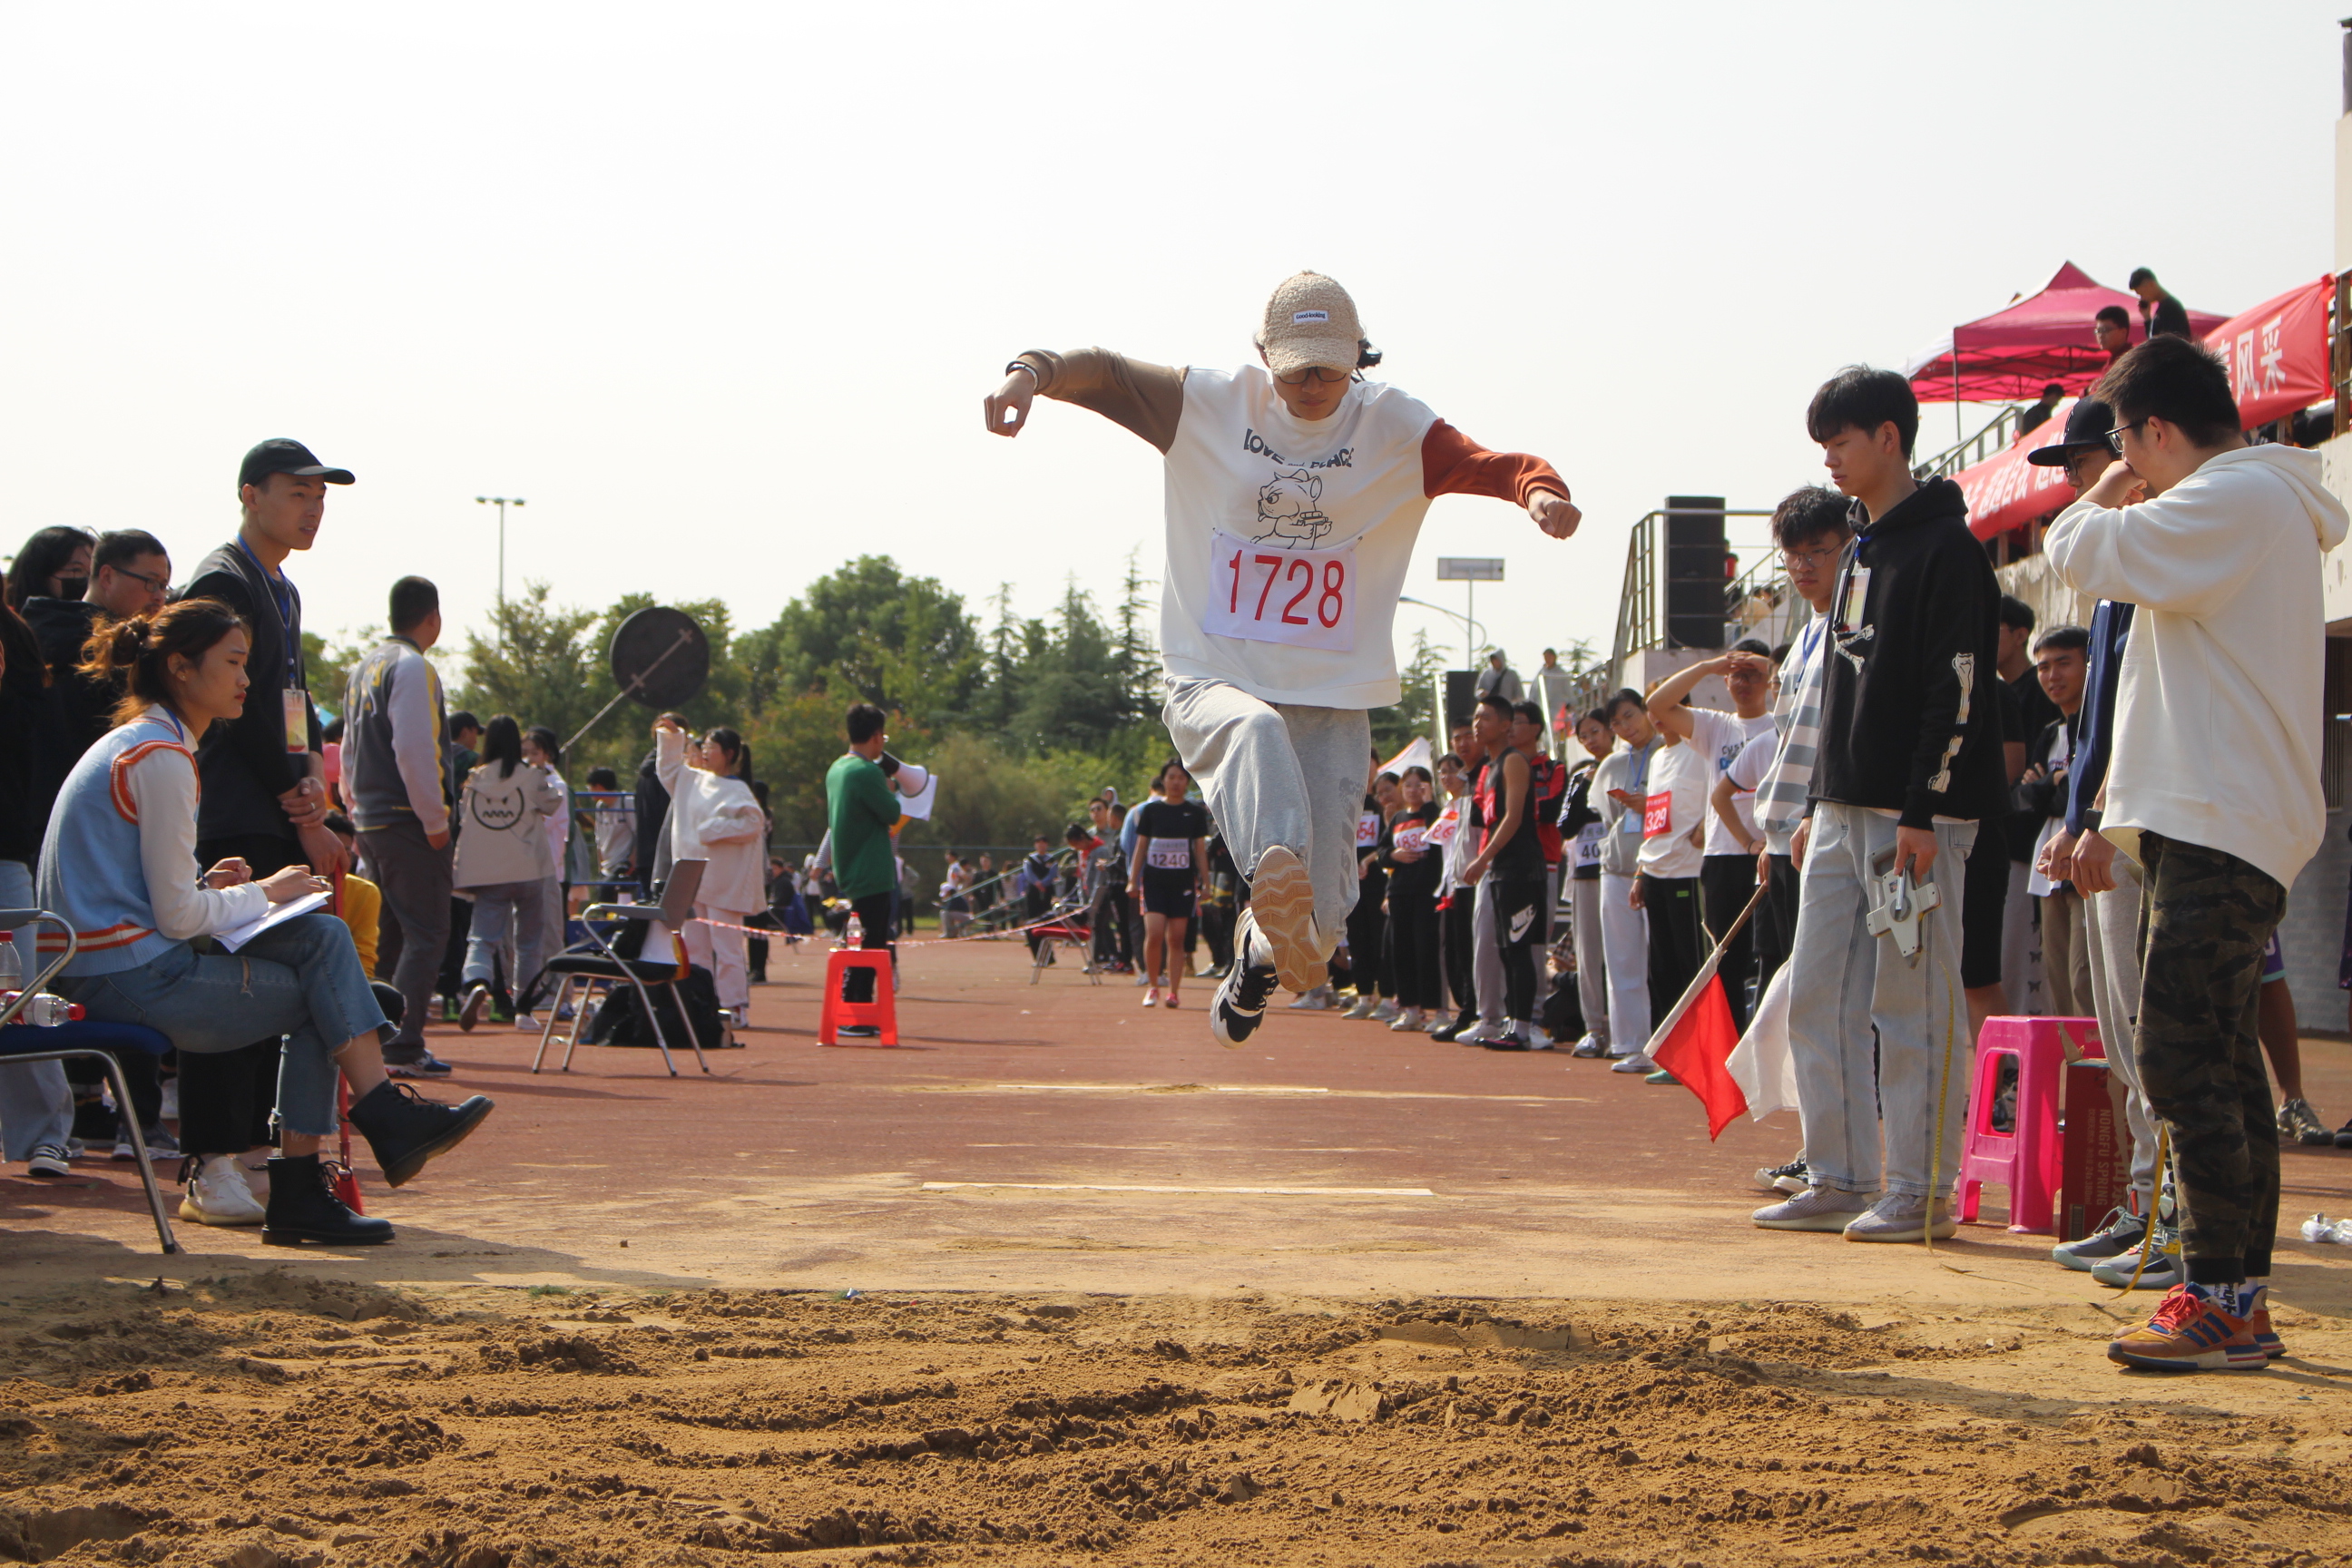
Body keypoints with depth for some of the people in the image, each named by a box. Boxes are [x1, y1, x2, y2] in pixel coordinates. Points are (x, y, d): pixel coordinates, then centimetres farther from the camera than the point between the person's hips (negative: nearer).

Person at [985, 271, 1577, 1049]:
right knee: (1254, 732, -38)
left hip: (1335, 701, 1)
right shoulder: (1210, 405, 0)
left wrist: (1540, 490, -35)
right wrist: (1032, 371, -30)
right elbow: (1100, 372, -8)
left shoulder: (1395, 429, 0)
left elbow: (1497, 465, -11)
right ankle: (1275, 872, -63)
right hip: (1213, 683, -1)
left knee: (1319, 917, -3)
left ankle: (1260, 948, 33)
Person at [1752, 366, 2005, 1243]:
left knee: (1913, 1004, -5)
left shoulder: (1946, 546, -9)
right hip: (1845, 810, 9)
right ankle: (1840, 1179, 13)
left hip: (1914, 815, -9)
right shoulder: (1862, 550, 19)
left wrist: (1922, 814, -20)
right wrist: (1820, 806, 18)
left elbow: (1958, 691, -15)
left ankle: (1921, 1190, 0)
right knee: (1817, 997, 8)